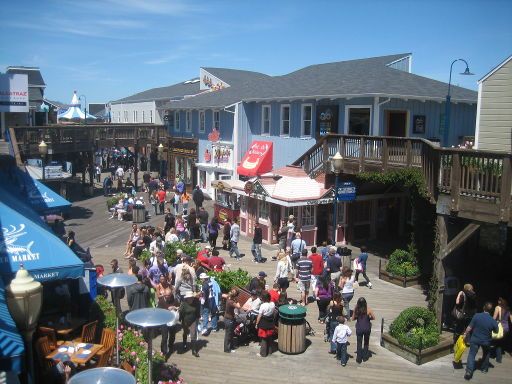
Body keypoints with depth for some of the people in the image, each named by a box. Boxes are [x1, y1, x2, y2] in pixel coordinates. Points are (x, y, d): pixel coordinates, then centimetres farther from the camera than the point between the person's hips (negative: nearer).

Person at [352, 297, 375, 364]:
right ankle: (365, 357, 29)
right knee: (366, 343, 20)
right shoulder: (368, 310, -15)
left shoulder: (356, 310, -12)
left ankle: (359, 359, 14)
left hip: (359, 329, 0)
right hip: (367, 328, 0)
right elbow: (373, 318, -6)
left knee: (359, 343, 12)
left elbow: (353, 318, -2)